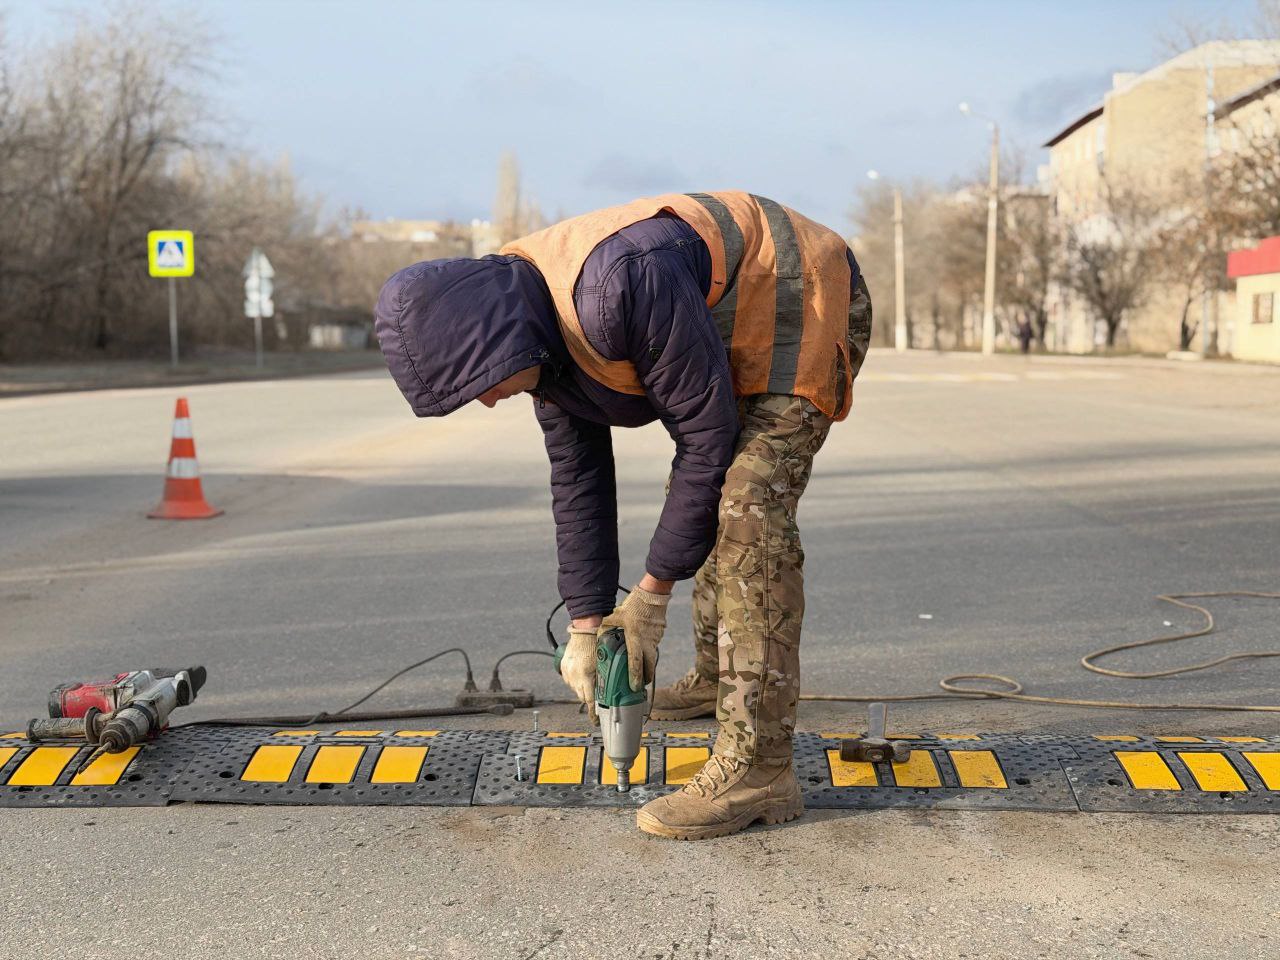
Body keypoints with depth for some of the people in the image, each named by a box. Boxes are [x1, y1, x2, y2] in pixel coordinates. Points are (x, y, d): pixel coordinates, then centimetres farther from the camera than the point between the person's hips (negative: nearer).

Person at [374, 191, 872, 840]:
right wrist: (585, 624, 4)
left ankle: (758, 767, -21)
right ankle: (716, 677, 38)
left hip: (807, 301, -9)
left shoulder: (621, 286, -36)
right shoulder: (540, 331, -6)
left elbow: (709, 433, -28)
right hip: (733, 336, 10)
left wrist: (653, 591, -18)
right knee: (702, 496, 18)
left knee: (748, 511, -21)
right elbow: (577, 476, 3)